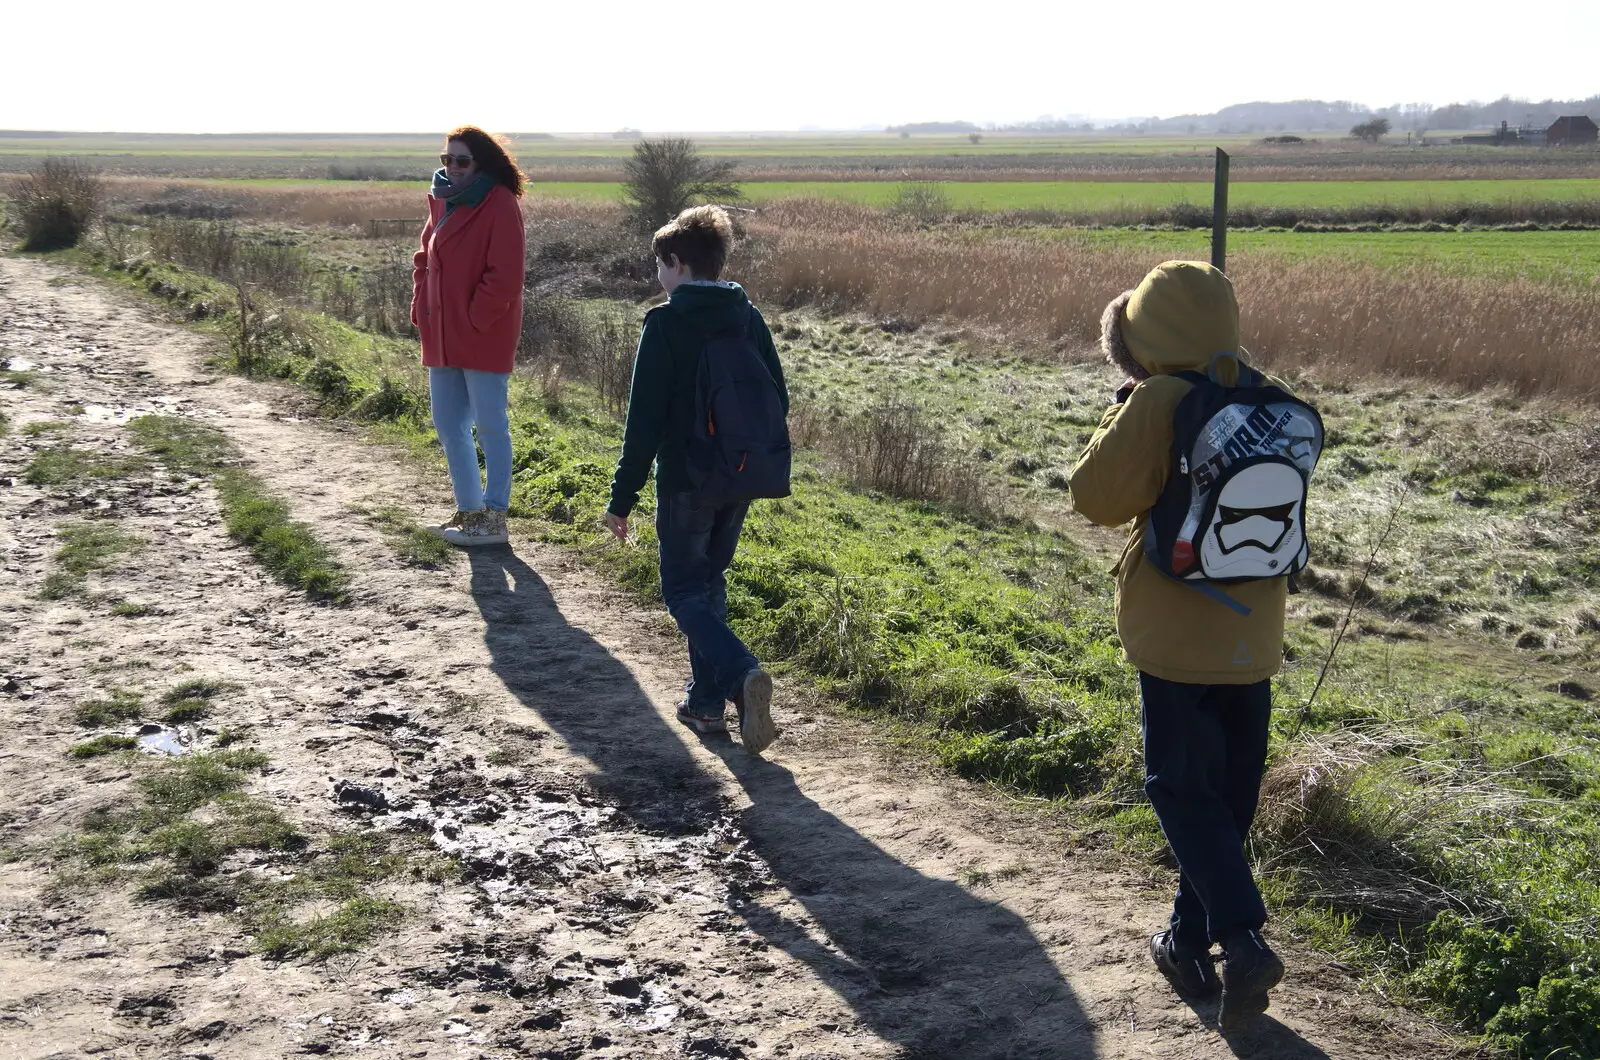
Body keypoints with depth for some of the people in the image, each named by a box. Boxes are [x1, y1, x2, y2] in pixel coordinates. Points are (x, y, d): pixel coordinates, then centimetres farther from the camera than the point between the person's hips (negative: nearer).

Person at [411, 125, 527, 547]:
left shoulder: (499, 205, -13)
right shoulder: (443, 202, 12)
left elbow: (504, 275, -18)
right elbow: (424, 260, 20)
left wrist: (474, 318, -16)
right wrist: (422, 309, 8)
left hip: (483, 337, -9)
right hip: (442, 337, 9)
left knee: (490, 426, 0)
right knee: (448, 425, 14)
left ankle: (493, 519, 8)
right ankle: (468, 509, 26)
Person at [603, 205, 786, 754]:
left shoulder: (665, 322, -12)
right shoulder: (748, 317, 6)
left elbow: (645, 417, -15)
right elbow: (778, 400, 9)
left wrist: (622, 497, -10)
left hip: (684, 483, -6)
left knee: (685, 594, 2)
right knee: (711, 584, 19)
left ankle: (743, 674, -22)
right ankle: (707, 701, 20)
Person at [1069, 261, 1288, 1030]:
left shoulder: (1159, 402, -17)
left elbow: (1095, 496, -12)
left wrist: (1128, 393, -2)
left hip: (1176, 628, -6)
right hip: (1253, 629, 6)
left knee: (1181, 786, 3)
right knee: (1230, 788, 15)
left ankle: (1242, 939, -11)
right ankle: (1190, 939, 27)